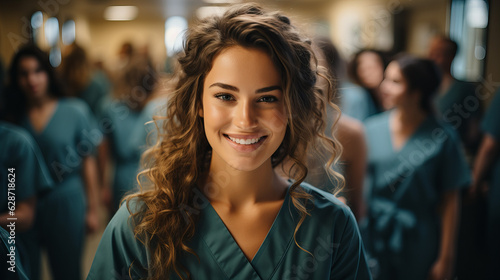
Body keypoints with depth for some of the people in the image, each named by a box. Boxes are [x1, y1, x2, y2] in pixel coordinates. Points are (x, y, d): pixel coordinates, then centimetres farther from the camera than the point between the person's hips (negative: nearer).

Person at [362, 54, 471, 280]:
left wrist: (445, 259, -4)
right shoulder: (371, 129, 0)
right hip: (373, 240, 3)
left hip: (417, 246, -2)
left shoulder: (442, 138, -9)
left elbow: (450, 202, -6)